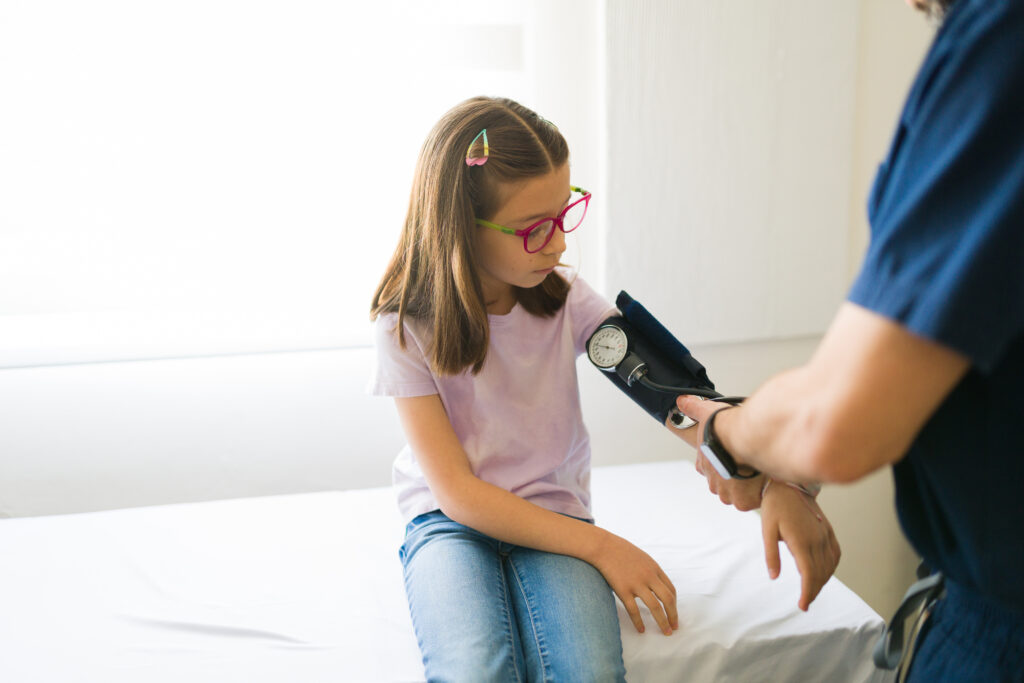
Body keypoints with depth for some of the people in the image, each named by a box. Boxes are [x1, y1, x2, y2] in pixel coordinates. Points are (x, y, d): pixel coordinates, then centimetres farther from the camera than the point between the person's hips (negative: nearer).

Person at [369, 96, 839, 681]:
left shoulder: (566, 298, -5)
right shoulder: (407, 326, -12)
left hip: (554, 512, 2)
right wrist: (599, 546, -19)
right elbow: (457, 492, -14)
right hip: (453, 521, -1)